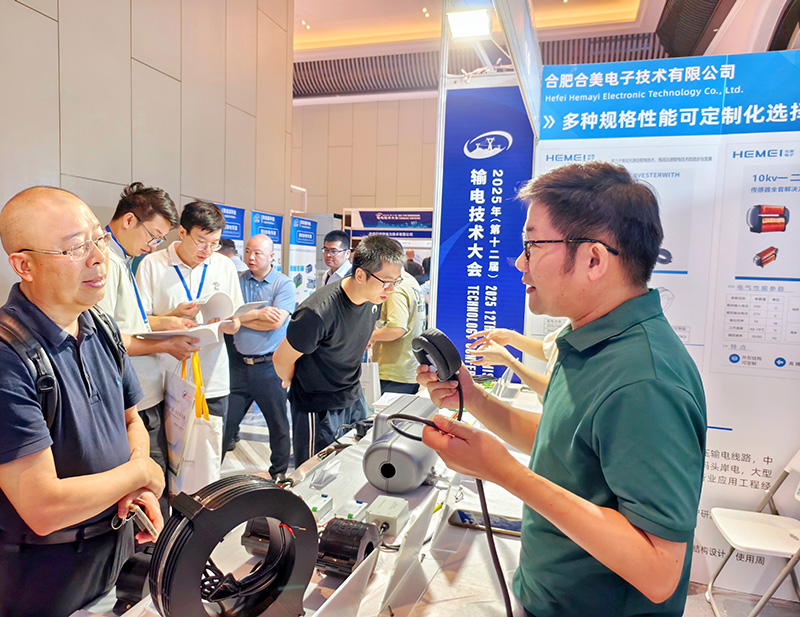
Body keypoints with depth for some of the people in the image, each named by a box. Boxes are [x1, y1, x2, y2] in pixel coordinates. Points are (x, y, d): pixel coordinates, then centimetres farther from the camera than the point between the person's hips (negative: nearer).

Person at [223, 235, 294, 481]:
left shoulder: (284, 284, -5)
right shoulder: (238, 281, 6)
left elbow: (276, 322, -17)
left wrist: (242, 317, -9)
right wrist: (259, 314, -15)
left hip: (269, 365, -2)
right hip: (239, 362, 3)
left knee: (278, 423, 9)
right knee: (225, 419, 9)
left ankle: (279, 473, 27)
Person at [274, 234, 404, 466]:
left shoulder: (374, 299, -7)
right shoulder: (319, 312, -31)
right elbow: (282, 360, -18)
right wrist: (303, 386, 2)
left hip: (355, 401, 7)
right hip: (318, 410, -7)